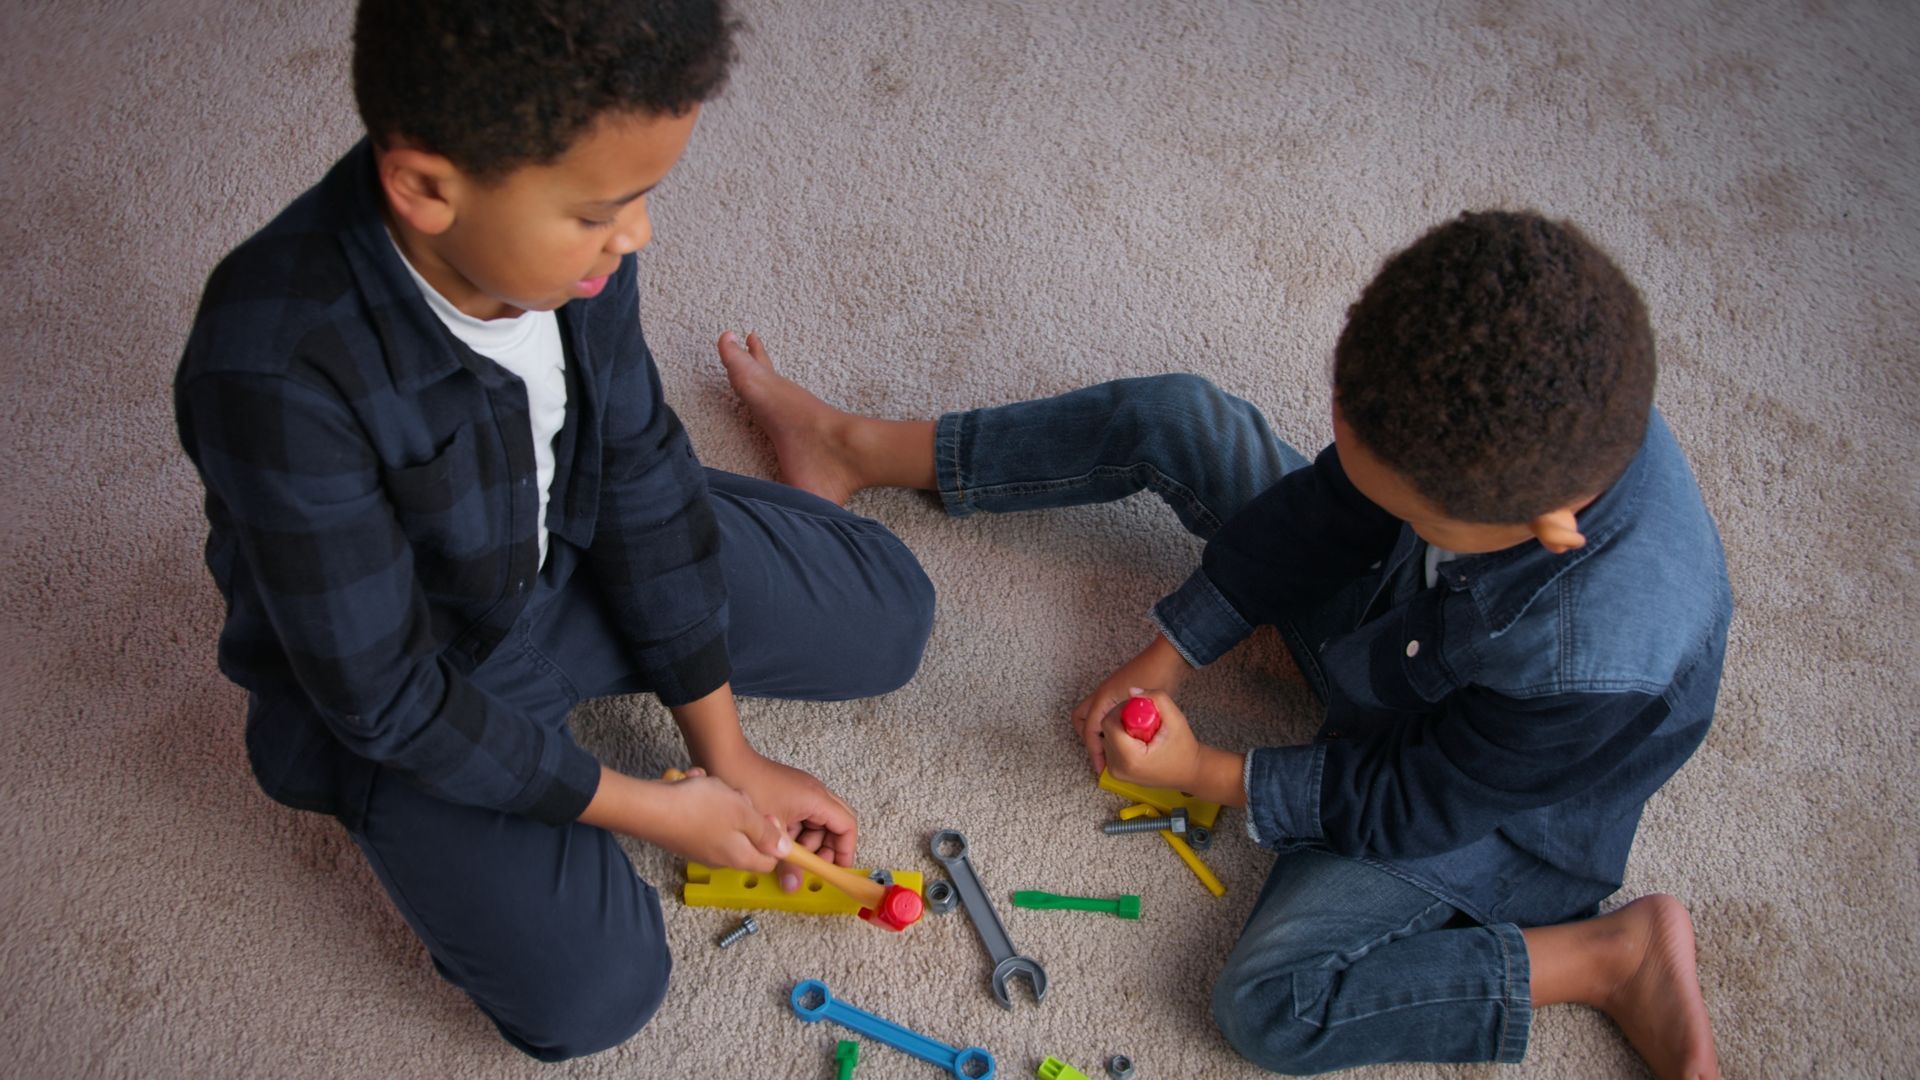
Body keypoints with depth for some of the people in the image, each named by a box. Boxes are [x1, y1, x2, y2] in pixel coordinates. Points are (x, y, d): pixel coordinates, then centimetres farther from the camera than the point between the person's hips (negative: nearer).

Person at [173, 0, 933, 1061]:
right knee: (591, 993, -14)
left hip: (572, 558, 5)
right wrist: (648, 809, -18)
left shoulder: (559, 227, -22)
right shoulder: (277, 373, -39)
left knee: (889, 613, 4)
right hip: (399, 680, -4)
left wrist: (725, 751, -5)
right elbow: (385, 694, -28)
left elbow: (644, 480, -9)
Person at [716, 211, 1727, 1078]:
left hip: (1490, 795, -5)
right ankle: (859, 449, 11)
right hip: (1373, 616, 6)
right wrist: (1169, 653, -8)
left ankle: (1616, 953, -7)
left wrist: (1207, 774, -15)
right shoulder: (1500, 409, -29)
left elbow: (1411, 803, -25)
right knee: (1175, 419, -4)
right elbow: (1324, 515, -12)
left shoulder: (1598, 665, -43)